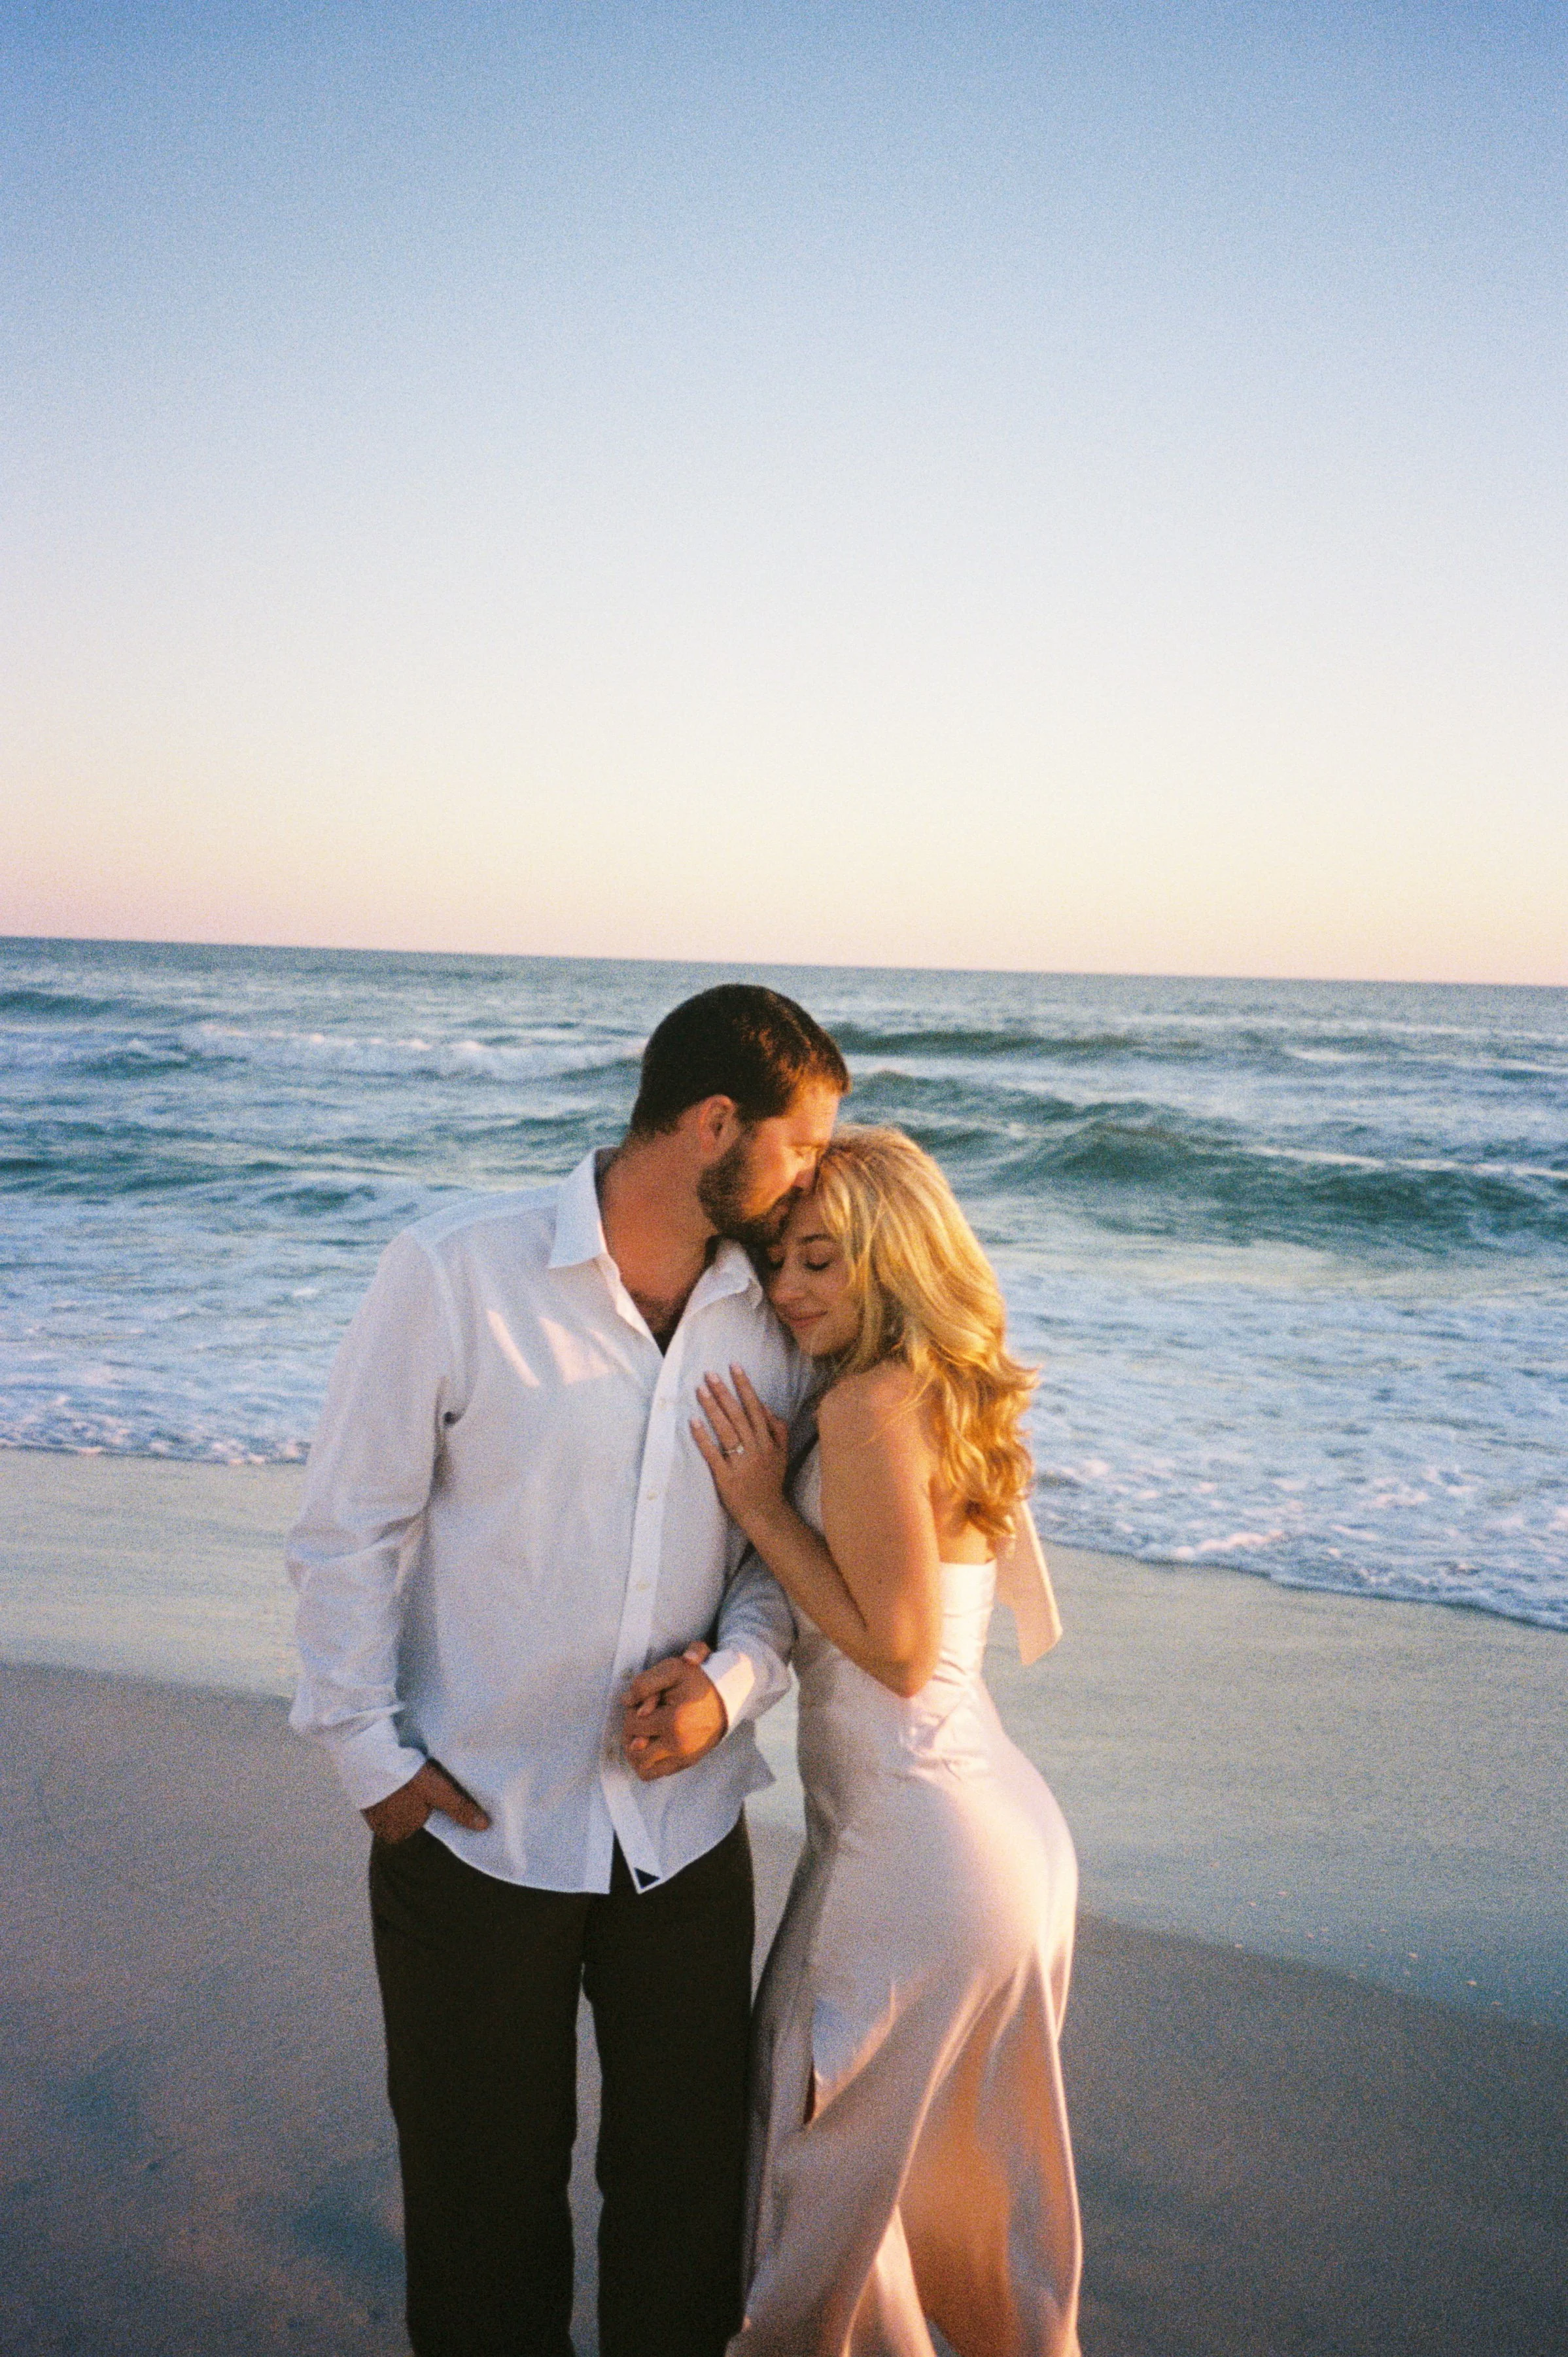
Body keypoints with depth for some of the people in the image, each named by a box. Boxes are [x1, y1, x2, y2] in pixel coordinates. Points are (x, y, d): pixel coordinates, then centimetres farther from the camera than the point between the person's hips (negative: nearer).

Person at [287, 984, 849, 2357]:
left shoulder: (777, 1314, -2)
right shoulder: (456, 1277, -14)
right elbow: (350, 1532, -8)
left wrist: (734, 1679, -12)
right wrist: (371, 1752, -9)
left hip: (685, 1826, 3)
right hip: (473, 1828, -3)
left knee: (690, 2182, 16)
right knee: (486, 2192, 15)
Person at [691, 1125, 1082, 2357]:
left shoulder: (872, 1404, -19)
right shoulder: (953, 1397, 8)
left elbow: (899, 1650, -20)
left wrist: (763, 1509, -14)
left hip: (915, 1858, -9)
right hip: (1009, 1828, 9)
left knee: (825, 2174, 10)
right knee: (978, 2170, 25)